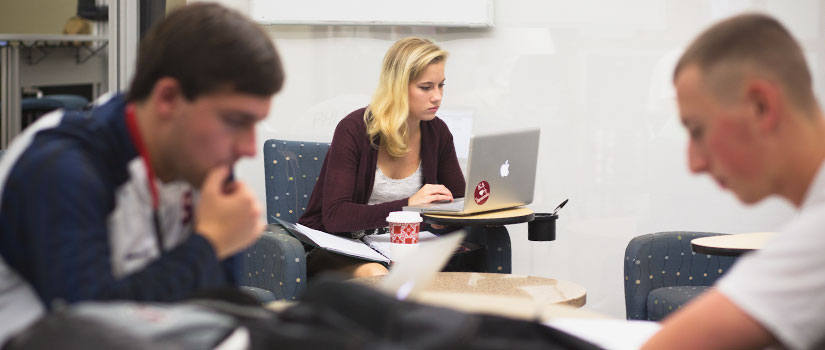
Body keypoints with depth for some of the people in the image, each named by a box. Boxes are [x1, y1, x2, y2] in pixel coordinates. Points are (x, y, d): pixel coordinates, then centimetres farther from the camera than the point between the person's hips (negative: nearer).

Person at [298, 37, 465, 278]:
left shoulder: (436, 132, 3)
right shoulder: (354, 129, -15)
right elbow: (334, 217, -23)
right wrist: (408, 205, -32)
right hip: (333, 252, -6)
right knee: (376, 275, -39)